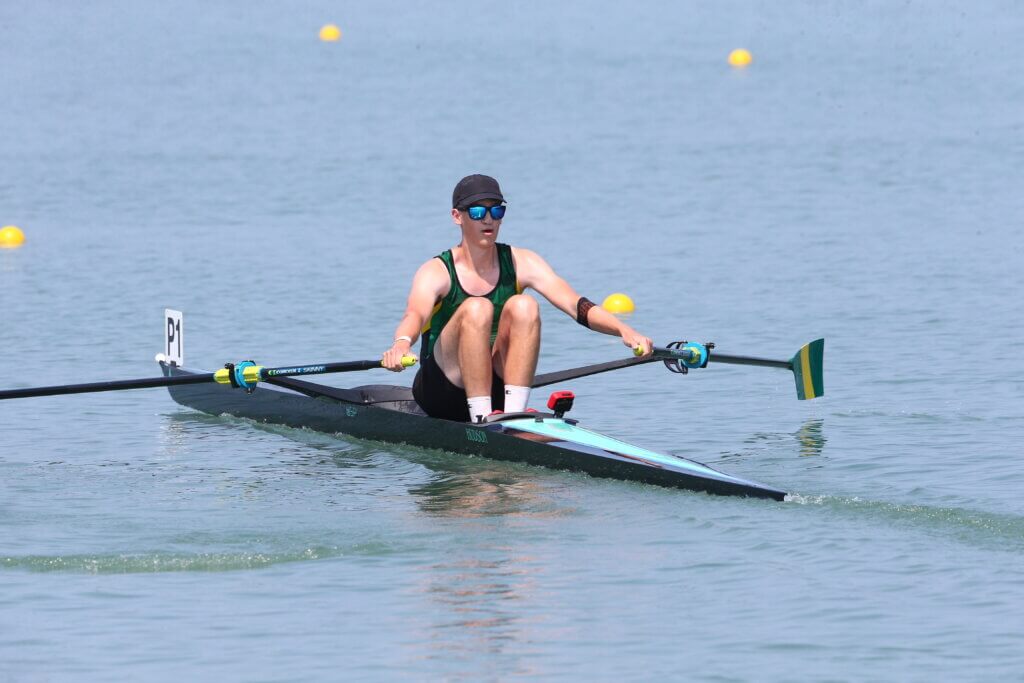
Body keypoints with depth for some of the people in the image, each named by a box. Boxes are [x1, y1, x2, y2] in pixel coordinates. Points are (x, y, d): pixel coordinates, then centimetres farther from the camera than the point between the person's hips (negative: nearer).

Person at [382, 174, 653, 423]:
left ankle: (513, 415, -29)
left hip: (497, 390, 3)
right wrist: (402, 344, -55)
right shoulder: (437, 272, -8)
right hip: (442, 393, -3)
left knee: (523, 306, -21)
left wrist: (624, 330, -32)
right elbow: (415, 315, -29)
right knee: (477, 308, -28)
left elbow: (575, 305, -13)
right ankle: (481, 421, -35)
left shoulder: (521, 264, 1)